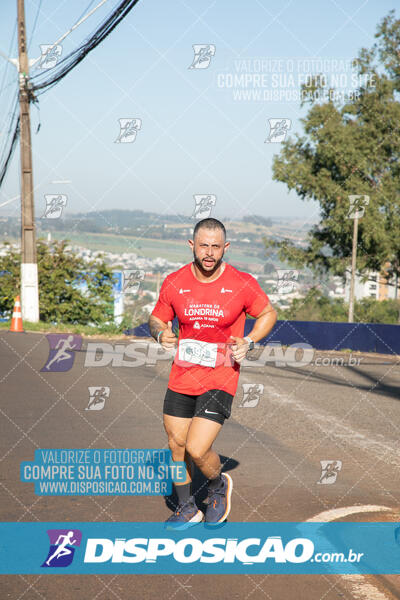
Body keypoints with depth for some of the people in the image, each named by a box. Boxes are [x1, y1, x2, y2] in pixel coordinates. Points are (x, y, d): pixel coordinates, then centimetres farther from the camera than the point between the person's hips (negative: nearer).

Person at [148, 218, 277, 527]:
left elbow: (268, 313, 7)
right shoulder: (174, 283, -3)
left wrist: (248, 342, -9)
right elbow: (156, 318, 12)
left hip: (221, 379, -4)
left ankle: (219, 485, 21)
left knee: (197, 450, -13)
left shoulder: (243, 284, -9)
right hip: (182, 376, 4)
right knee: (176, 446, 12)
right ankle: (187, 509, 35)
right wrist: (161, 333, -11)